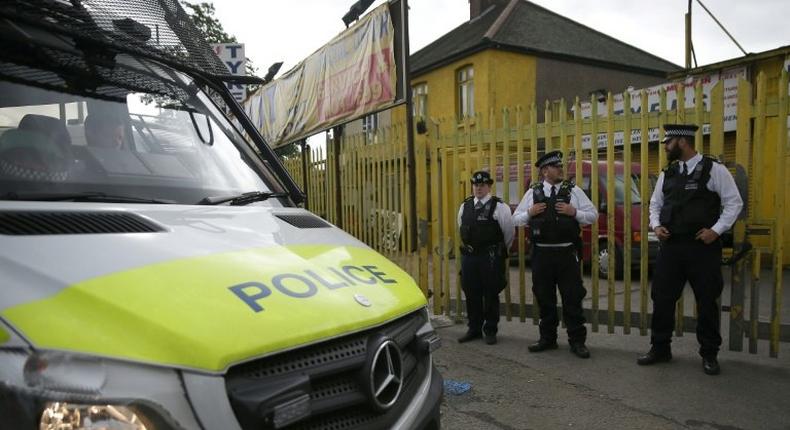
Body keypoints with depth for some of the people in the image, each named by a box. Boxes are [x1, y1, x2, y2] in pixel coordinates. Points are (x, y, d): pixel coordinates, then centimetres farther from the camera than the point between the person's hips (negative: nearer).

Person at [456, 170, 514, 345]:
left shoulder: (499, 207, -8)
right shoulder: (465, 206, 8)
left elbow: (509, 232, -1)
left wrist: (500, 251, 10)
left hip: (491, 257, -5)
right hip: (468, 256, 5)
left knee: (491, 295, 4)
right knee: (471, 294, 11)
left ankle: (490, 331, 17)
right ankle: (474, 329, 25)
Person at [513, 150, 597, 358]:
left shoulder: (573, 191, 5)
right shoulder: (533, 192, 7)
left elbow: (593, 215, 6)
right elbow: (516, 219, 11)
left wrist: (574, 212, -11)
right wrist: (530, 213, -8)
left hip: (567, 253, -1)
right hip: (541, 253, 1)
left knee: (572, 298, 2)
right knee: (544, 297, 10)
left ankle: (577, 341, 15)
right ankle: (547, 338, 25)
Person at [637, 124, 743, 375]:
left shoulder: (714, 169, -5)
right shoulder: (667, 174, 9)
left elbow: (734, 203, -4)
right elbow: (655, 204, 18)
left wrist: (716, 230, -13)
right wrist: (656, 226, 1)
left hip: (703, 247, -4)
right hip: (670, 246, 5)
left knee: (707, 302, 7)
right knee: (662, 298, 8)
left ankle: (709, 354, 23)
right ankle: (660, 348, 22)